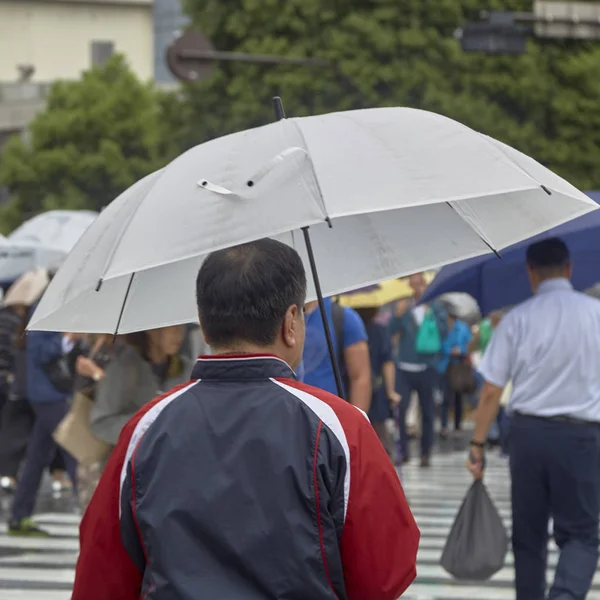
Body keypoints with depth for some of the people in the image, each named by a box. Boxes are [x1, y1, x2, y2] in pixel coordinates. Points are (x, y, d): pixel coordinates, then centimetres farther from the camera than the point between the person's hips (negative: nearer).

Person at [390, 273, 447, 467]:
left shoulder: (435, 307, 6)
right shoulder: (404, 306, 7)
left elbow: (444, 331, -6)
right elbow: (391, 330, -2)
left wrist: (430, 315, -16)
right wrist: (398, 315, -18)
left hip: (426, 368, 0)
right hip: (404, 367, 0)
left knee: (427, 412, 5)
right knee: (400, 409, -12)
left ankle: (425, 453, 14)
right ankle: (403, 451, -5)